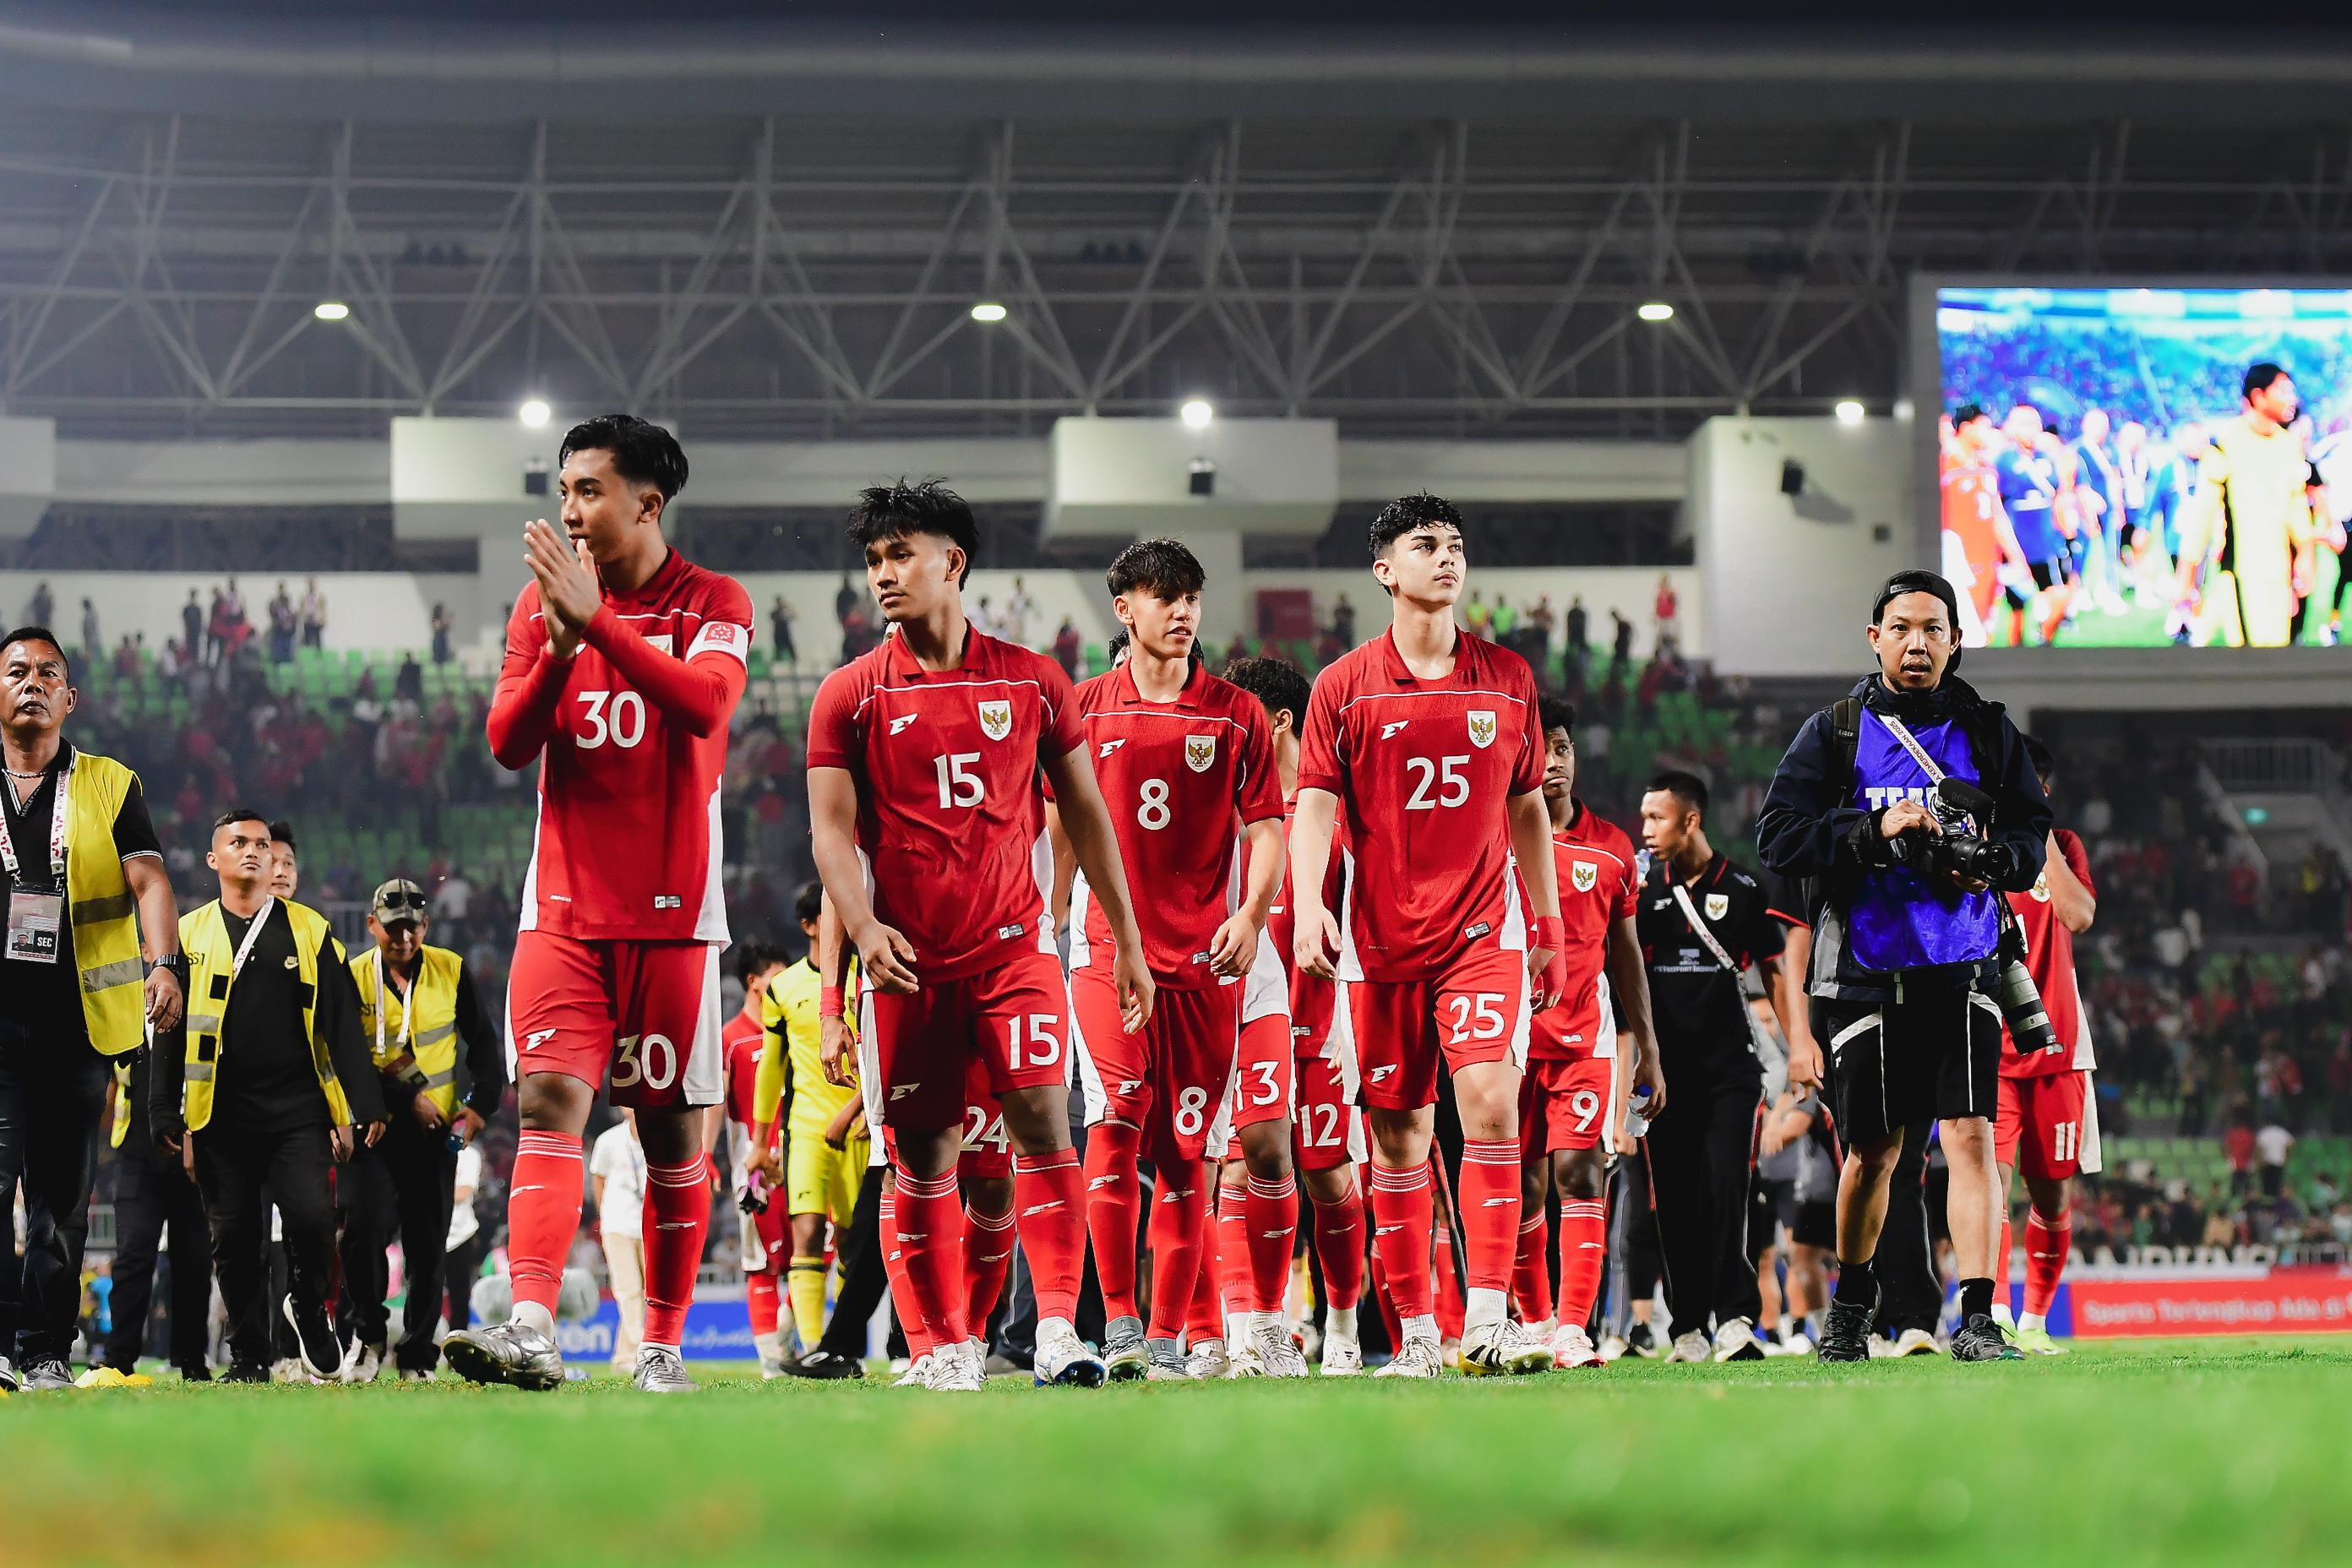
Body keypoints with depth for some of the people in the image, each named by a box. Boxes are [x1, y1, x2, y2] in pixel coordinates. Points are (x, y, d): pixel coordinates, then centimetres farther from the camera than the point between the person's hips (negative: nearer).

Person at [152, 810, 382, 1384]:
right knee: (235, 1239, 0)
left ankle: (308, 1309, 15)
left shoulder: (308, 929, 10)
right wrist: (167, 1116, 3)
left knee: (312, 1221, -13)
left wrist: (362, 1106, 2)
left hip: (297, 1111, 0)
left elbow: (341, 1025, 8)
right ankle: (248, 1356, 11)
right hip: (221, 1114, 1)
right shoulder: (189, 934, 10)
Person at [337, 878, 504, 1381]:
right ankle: (366, 1335, -1)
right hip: (372, 1129, -2)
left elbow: (485, 1043, 10)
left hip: (434, 1132, 2)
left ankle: (418, 1356, 15)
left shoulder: (451, 971, 4)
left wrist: (480, 1104, -4)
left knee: (428, 1247, 3)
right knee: (366, 1224, -20)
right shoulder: (352, 979, -2)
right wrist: (407, 1099, -15)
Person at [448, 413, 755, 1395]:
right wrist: (559, 647, -14)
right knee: (548, 1102, -15)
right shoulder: (542, 602, 10)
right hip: (564, 907, 2)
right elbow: (508, 745, 2)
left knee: (674, 1131, 2)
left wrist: (597, 622, -25)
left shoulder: (713, 604, 1)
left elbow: (704, 703, -19)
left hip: (672, 910, -2)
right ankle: (533, 1327, -26)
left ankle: (663, 1344, 12)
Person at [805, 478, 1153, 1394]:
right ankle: (948, 1350, 11)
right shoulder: (851, 696, 3)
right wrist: (863, 928, -21)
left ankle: (1058, 1331, -16)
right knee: (923, 1158, 3)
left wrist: (1127, 943, 12)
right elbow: (832, 830, -2)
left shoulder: (1033, 681, 7)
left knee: (1041, 1121, -14)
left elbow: (1085, 815, 13)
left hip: (1013, 942, 0)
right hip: (908, 960, 0)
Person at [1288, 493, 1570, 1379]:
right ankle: (1415, 1335, 11)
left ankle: (1487, 1318, -19)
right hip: (1381, 934, 0)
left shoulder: (1508, 679, 9)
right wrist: (1307, 901, -20)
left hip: (1483, 925, 0)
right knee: (1398, 1133, 3)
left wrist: (1549, 923, 16)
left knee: (1490, 1098, -18)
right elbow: (1314, 804, -3)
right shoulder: (1345, 687, 3)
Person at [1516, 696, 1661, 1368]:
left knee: (1580, 1169, -12)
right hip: (1510, 1030, -1)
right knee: (1522, 1185, 3)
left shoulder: (1611, 847, 8)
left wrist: (1646, 1047, 13)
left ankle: (1573, 1327, -16)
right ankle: (1535, 1321, 17)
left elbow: (1625, 952, 15)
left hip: (1585, 1033, 1)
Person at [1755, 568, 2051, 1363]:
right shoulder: (1835, 732, 2)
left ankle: (1977, 1320, -13)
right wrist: (1876, 832, -18)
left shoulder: (1988, 732, 8)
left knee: (1971, 1136, -12)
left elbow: (2033, 835, 10)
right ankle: (1851, 1305, 30)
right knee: (1873, 1150, 9)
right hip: (1867, 972, -1)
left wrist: (1988, 859, -12)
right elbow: (1778, 834, -5)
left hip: (1962, 968, 1)